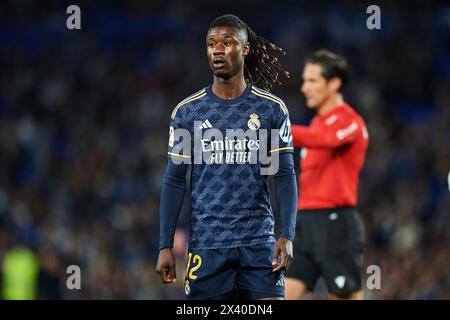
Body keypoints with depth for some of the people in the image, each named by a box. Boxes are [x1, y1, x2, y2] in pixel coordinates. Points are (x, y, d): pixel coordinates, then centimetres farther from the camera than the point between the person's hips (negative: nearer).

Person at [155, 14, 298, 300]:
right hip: (206, 242, 0)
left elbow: (286, 176, 4)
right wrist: (165, 246, 0)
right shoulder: (187, 111, 5)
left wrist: (287, 236, -8)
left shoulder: (272, 108, 4)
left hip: (259, 243, 0)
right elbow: (174, 181, 6)